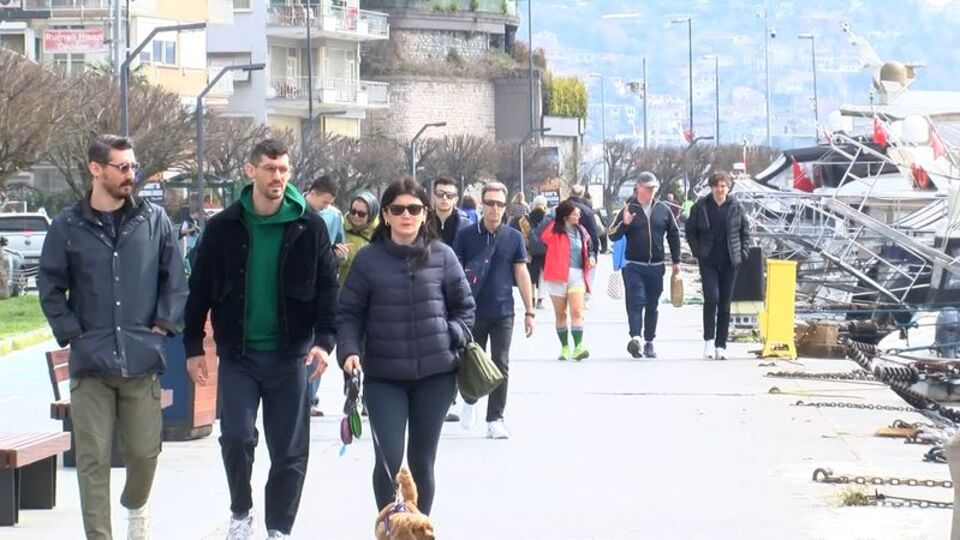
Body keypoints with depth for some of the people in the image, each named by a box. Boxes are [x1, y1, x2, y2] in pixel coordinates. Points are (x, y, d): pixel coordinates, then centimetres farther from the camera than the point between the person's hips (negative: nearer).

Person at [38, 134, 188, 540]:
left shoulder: (155, 221, 4)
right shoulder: (68, 226, 2)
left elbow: (175, 278, 9)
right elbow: (50, 286, 6)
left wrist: (165, 323, 1)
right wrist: (70, 332, -2)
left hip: (142, 361, 1)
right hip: (90, 363, -1)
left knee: (144, 450, 6)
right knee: (93, 458, -1)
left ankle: (135, 505, 37)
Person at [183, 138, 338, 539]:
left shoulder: (309, 228, -2)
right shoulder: (223, 228, -1)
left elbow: (327, 288, -1)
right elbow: (200, 290, 5)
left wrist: (324, 339, -13)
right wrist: (193, 347, 3)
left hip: (289, 355, 0)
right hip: (237, 355, 0)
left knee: (289, 451, 3)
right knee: (236, 436, -10)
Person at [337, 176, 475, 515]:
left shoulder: (442, 256, 2)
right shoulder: (368, 259, -1)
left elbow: (464, 306, 12)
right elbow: (349, 313, 2)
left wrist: (453, 338, -5)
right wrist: (349, 351, -13)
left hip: (435, 374, 2)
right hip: (383, 376, -1)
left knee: (422, 460, 11)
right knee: (388, 460, -10)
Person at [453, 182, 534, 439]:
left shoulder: (513, 237, 3)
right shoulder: (466, 236, -1)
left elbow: (522, 274, 6)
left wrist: (529, 311, 4)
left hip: (503, 313, 1)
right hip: (473, 311, -1)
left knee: (501, 367, -3)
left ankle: (495, 420, 3)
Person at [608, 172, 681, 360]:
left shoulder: (663, 210, 8)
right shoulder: (628, 210, 1)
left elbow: (674, 235, 15)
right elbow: (613, 236, 1)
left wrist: (676, 261, 12)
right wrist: (624, 224, -18)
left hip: (656, 266, 3)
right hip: (634, 266, -3)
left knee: (652, 305, 9)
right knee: (636, 301, -16)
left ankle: (649, 342, 17)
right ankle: (635, 337, -28)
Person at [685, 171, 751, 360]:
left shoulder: (736, 207, 2)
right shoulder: (701, 206, -1)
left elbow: (745, 231, 11)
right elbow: (690, 231, 7)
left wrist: (742, 253, 2)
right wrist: (697, 251, -1)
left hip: (730, 261, 2)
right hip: (708, 261, -2)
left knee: (725, 303, 5)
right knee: (712, 297, -16)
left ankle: (721, 345, 11)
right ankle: (709, 339, -1)